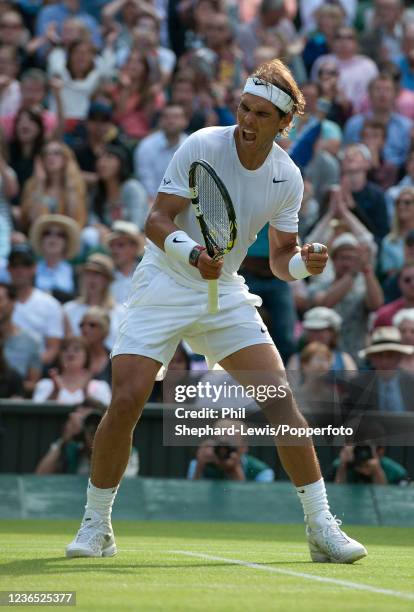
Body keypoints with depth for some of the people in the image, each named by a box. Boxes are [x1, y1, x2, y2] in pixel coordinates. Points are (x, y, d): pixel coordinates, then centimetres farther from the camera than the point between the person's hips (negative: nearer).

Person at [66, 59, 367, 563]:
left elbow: (280, 259, 5)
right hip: (163, 288, -3)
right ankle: (95, 526, 4)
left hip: (224, 294, 3)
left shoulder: (287, 177, -2)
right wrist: (192, 253, -35)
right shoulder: (201, 147, -15)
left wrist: (303, 263, -18)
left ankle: (321, 528, -1)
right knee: (125, 401, -15)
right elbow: (156, 221, -16)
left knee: (280, 399, -10)